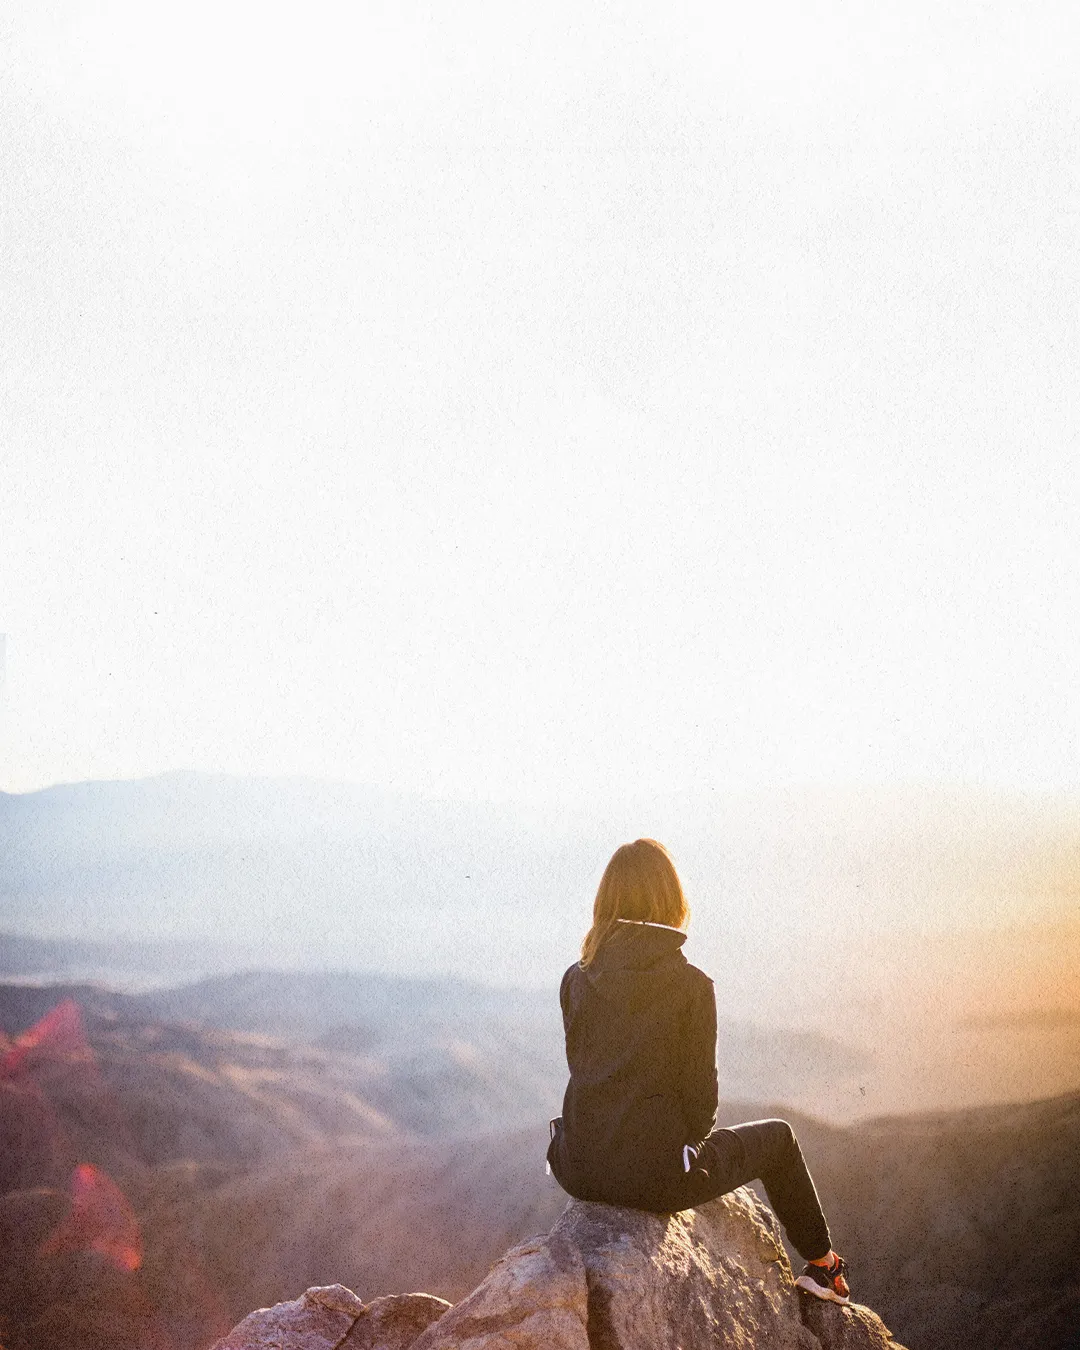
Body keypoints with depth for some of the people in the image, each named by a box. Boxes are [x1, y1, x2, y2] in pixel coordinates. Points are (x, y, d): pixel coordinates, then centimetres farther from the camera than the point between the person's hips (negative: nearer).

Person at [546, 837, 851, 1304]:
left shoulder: (576, 979, 0)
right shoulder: (690, 985, -13)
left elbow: (581, 1068, 9)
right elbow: (699, 1091, -9)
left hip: (579, 1172, 4)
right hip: (654, 1176, -4)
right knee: (777, 1137, 22)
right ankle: (823, 1265, 39)